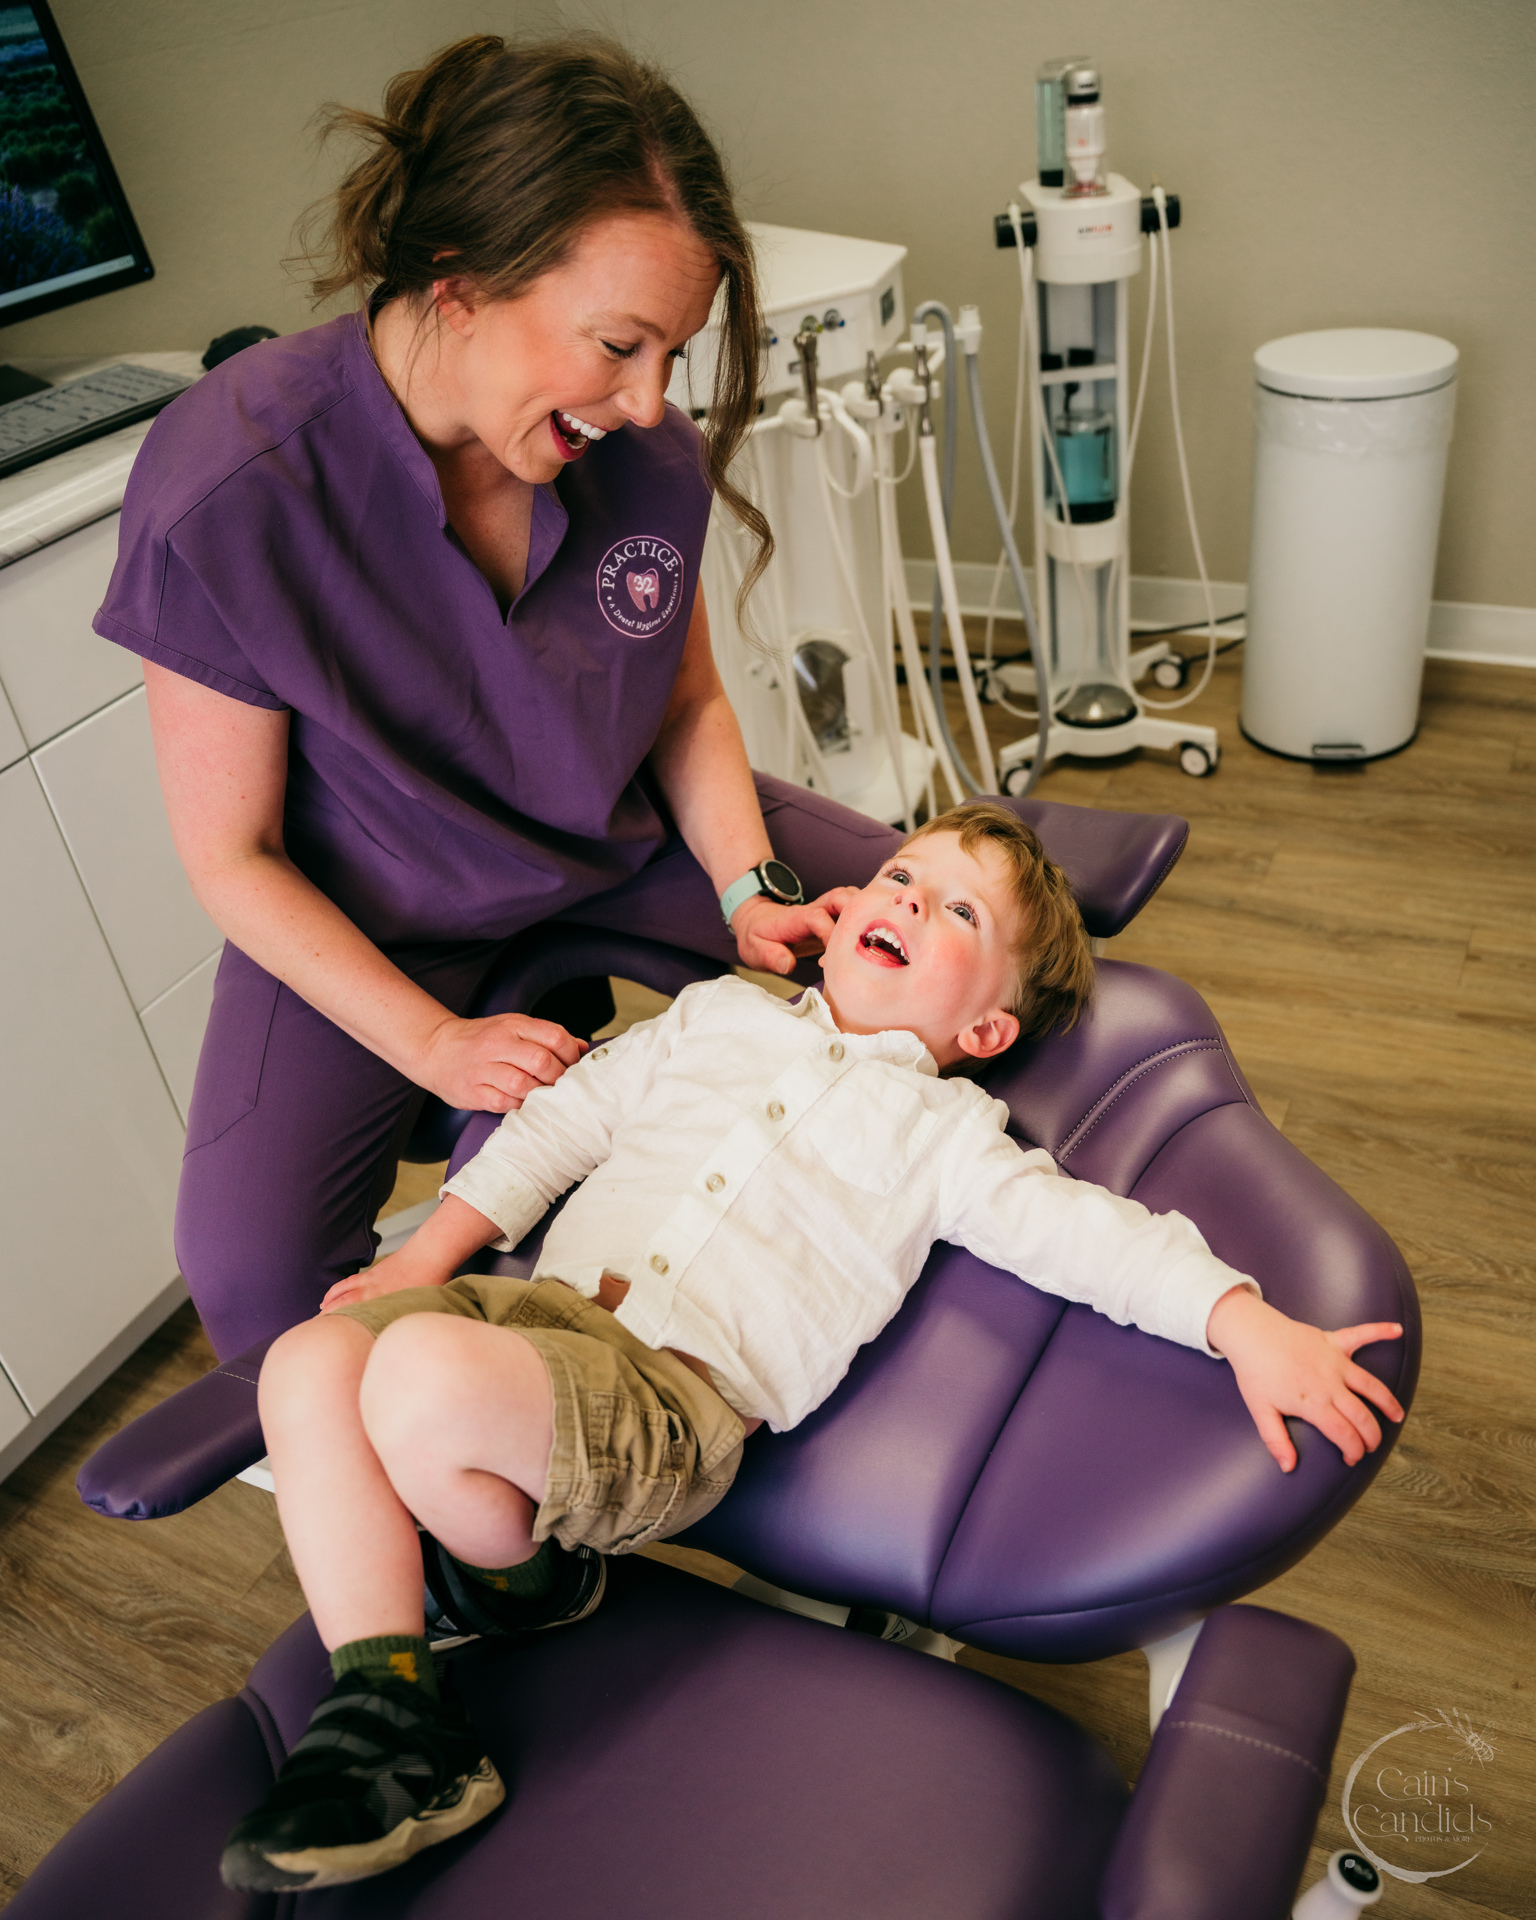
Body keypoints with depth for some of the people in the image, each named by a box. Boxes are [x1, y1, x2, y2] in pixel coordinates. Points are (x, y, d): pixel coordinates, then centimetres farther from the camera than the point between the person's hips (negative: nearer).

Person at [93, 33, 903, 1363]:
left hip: (619, 841, 4)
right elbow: (234, 857, -18)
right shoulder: (221, 492, -29)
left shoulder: (644, 448, -17)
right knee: (254, 1278, -22)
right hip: (375, 921, -3)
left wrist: (748, 887, -16)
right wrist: (433, 1040, -25)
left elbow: (688, 706, 0)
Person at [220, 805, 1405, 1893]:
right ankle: (387, 1716, -8)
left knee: (423, 1378, -31)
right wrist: (422, 1262, 15)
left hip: (675, 1399, -5)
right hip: (542, 1305, 6)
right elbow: (562, 1124, 20)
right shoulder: (718, 1013, 20)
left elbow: (1096, 1237, 0)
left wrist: (1252, 1328, -15)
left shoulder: (946, 1134, 9)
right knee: (309, 1365, -17)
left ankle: (528, 1571, 3)